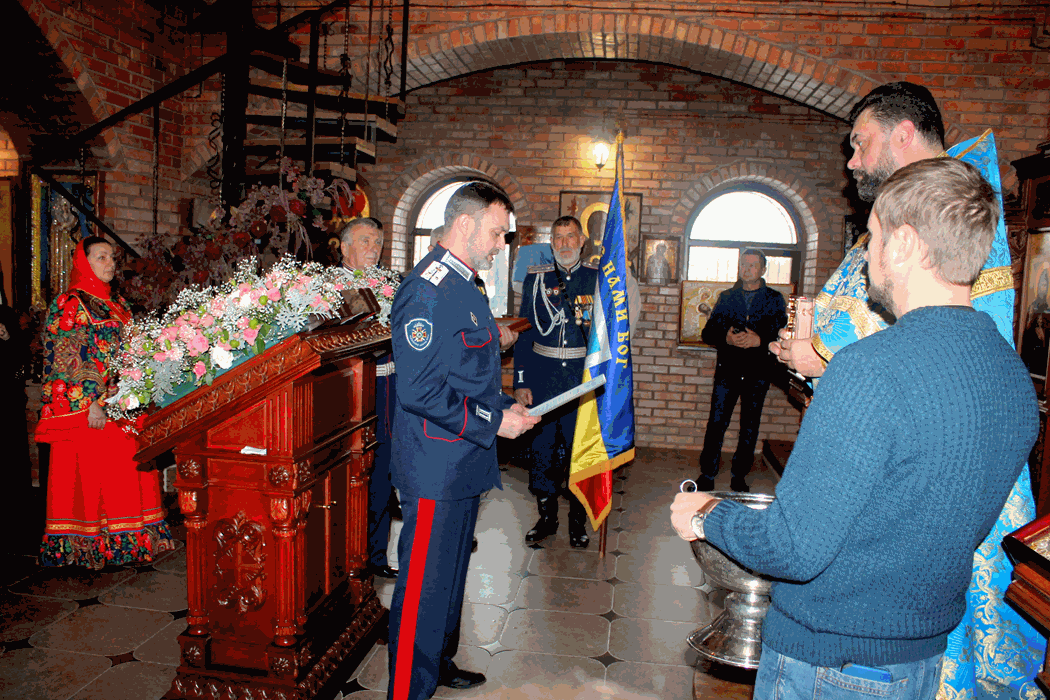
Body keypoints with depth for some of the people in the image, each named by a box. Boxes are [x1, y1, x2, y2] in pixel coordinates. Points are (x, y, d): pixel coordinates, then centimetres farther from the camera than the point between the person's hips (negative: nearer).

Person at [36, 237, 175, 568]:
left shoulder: (117, 305, 18)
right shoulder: (69, 305, -4)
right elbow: (66, 360, -11)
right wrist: (89, 403, -19)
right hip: (84, 406, -7)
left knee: (125, 472, 6)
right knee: (88, 473, -3)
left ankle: (124, 541, 13)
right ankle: (87, 545, 6)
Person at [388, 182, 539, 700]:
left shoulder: (463, 287, 15)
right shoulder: (428, 291, -19)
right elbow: (421, 391, -25)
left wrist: (504, 406, 9)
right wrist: (492, 422, -18)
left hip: (464, 463, 10)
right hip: (436, 468, -10)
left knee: (451, 575, 22)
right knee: (424, 585, 1)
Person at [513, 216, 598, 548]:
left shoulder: (598, 279, 3)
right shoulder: (536, 278, 6)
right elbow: (524, 332, 6)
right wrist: (520, 381, 0)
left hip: (583, 376, -1)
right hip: (542, 376, 1)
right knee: (541, 448, 7)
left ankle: (578, 523, 20)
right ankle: (546, 517, 24)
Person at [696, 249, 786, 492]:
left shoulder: (775, 299, 7)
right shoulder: (726, 297, 11)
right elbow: (708, 333, 8)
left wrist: (760, 340, -19)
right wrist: (725, 338, -13)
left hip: (758, 372, 0)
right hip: (728, 370, 0)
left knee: (750, 427, 6)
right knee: (716, 423, -3)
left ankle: (739, 477, 19)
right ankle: (707, 475, 8)